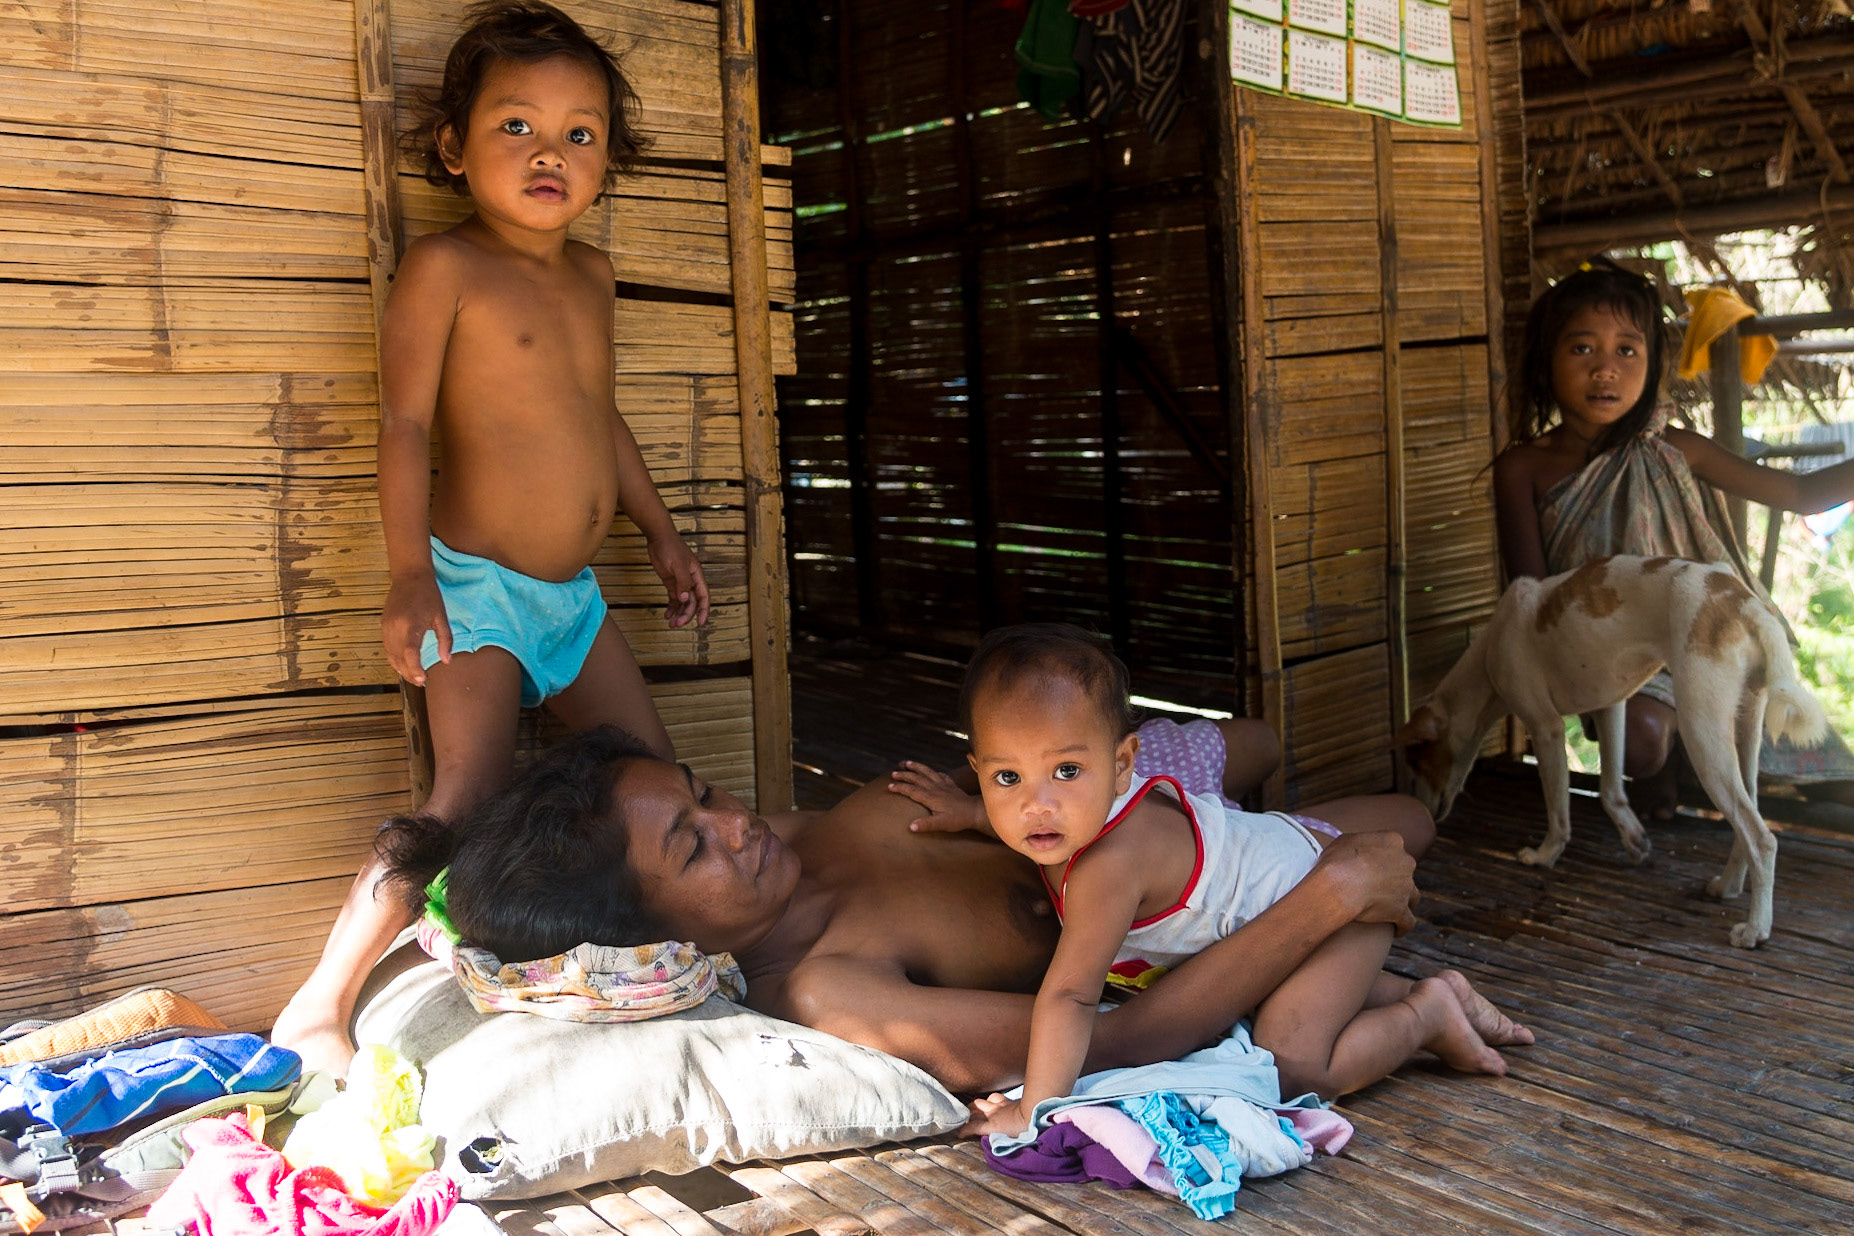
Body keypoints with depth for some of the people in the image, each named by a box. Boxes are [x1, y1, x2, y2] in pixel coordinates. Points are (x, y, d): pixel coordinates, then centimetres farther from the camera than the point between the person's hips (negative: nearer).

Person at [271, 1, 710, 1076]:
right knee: (470, 805, -15)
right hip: (475, 586, -7)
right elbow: (407, 424, -14)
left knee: (654, 778, 11)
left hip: (571, 592, 8)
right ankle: (316, 1013, -4)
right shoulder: (444, 267, -10)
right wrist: (411, 573, -22)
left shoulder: (593, 274, 11)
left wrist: (662, 534, 21)